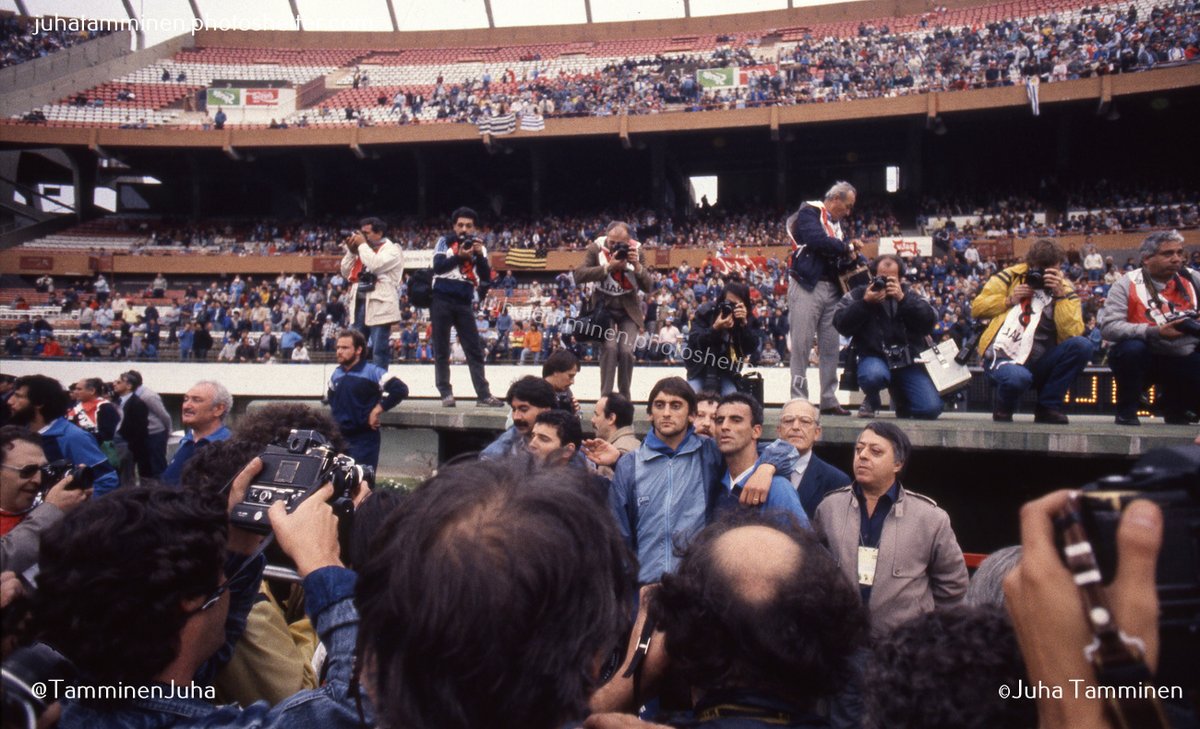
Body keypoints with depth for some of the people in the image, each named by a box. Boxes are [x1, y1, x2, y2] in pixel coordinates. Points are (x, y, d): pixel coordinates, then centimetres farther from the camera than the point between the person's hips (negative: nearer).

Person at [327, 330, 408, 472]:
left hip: (365, 439, -7)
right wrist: (335, 420, 18)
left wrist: (377, 410, -17)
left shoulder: (372, 372, -11)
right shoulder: (336, 374, 12)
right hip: (340, 438, 7)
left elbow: (401, 389, -20)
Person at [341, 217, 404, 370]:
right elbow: (346, 274, 20)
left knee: (378, 351, -5)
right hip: (359, 304, 8)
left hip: (379, 306, -7)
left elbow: (375, 265, -19)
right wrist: (351, 251, 8)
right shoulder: (364, 250, 20)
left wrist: (362, 245, -6)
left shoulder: (392, 249, -1)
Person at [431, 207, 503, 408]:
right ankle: (446, 393, 7)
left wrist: (479, 255, -13)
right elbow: (438, 267, -10)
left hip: (464, 303, 3)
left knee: (474, 350, 0)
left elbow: (486, 278, 1)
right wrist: (459, 256, -22)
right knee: (441, 350, 1)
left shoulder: (479, 247, 11)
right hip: (442, 300, -2)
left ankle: (483, 395, 0)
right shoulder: (445, 242, 4)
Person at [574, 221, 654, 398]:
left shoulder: (636, 251, -7)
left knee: (626, 350, -15)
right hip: (604, 307, -1)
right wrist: (609, 267, -28)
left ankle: (624, 397, 3)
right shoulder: (595, 248, -11)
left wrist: (637, 265, -24)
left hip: (629, 310, 1)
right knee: (609, 347, -21)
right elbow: (579, 276, -22)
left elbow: (648, 287, -7)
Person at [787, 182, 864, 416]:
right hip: (808, 286, -8)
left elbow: (840, 258, 22)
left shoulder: (836, 224, 23)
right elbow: (816, 240, -18)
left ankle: (829, 400, 11)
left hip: (831, 289, 8)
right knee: (802, 345, -6)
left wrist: (850, 256, 0)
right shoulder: (809, 213, 0)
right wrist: (848, 248, -6)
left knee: (830, 347, 6)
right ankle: (798, 401, -3)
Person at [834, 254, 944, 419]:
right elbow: (841, 325, -8)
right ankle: (871, 400, -1)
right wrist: (865, 302, -17)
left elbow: (929, 322, -6)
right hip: (873, 357, -2)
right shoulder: (858, 294, 5)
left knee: (931, 409, -13)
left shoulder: (908, 294, 10)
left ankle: (901, 398, 23)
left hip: (907, 359, 2)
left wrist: (902, 299, -17)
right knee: (874, 374, -39)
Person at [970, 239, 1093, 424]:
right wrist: (1009, 300, -7)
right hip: (1001, 357, -3)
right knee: (1018, 377, -39)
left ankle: (1048, 406, -6)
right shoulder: (1011, 276, 6)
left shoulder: (1064, 289, 8)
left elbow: (1073, 332, -9)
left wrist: (1060, 295, -14)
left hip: (1038, 363, 4)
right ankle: (1003, 409, 0)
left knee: (1082, 345, -22)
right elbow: (976, 308, 4)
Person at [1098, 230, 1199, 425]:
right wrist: (1155, 332, -30)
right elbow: (1108, 327, -21)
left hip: (1184, 360, 4)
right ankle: (1126, 411, -12)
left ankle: (1173, 403, 26)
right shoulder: (1127, 284, -10)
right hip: (1144, 358, -4)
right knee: (1132, 347, -36)